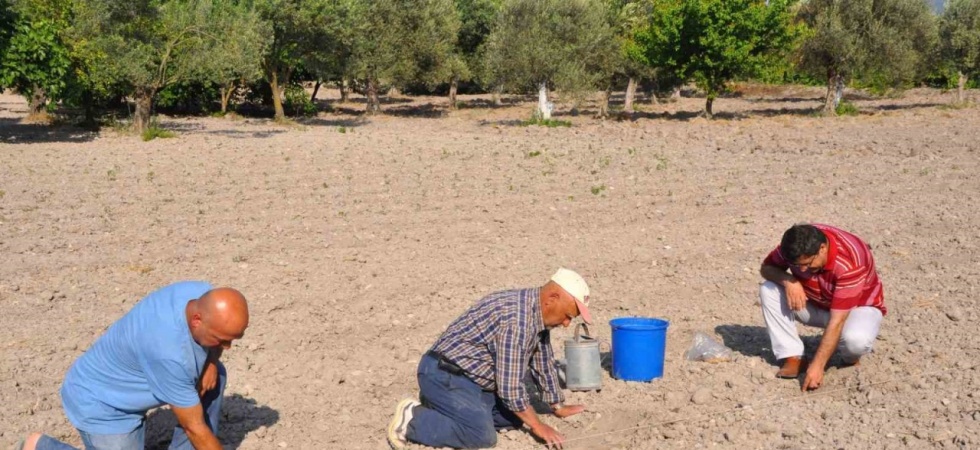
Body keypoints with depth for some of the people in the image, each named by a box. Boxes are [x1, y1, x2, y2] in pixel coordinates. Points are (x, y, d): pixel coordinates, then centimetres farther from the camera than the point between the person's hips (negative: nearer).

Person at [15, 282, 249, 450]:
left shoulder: (203, 295, -18)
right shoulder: (169, 353, -39)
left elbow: (214, 345, 7)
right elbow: (195, 427, -27)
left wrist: (211, 361, -15)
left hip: (131, 378, 8)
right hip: (101, 401, -8)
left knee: (215, 376, -4)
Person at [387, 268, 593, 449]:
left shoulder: (537, 314, 6)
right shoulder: (516, 318, -26)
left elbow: (543, 364, 20)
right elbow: (510, 385, -23)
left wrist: (558, 407, 26)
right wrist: (537, 426, -11)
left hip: (471, 377, 10)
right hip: (445, 376, -10)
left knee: (514, 418, 9)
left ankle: (441, 407, 14)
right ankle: (412, 420, -8)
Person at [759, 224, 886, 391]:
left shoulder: (848, 263, -37)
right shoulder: (796, 245, -22)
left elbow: (837, 320, -37)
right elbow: (766, 267, -8)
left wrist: (817, 365, -40)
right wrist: (787, 281, -32)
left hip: (858, 306, -5)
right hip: (815, 304, 5)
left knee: (856, 340, -40)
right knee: (768, 290, -20)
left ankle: (850, 358, -1)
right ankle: (792, 358, -15)